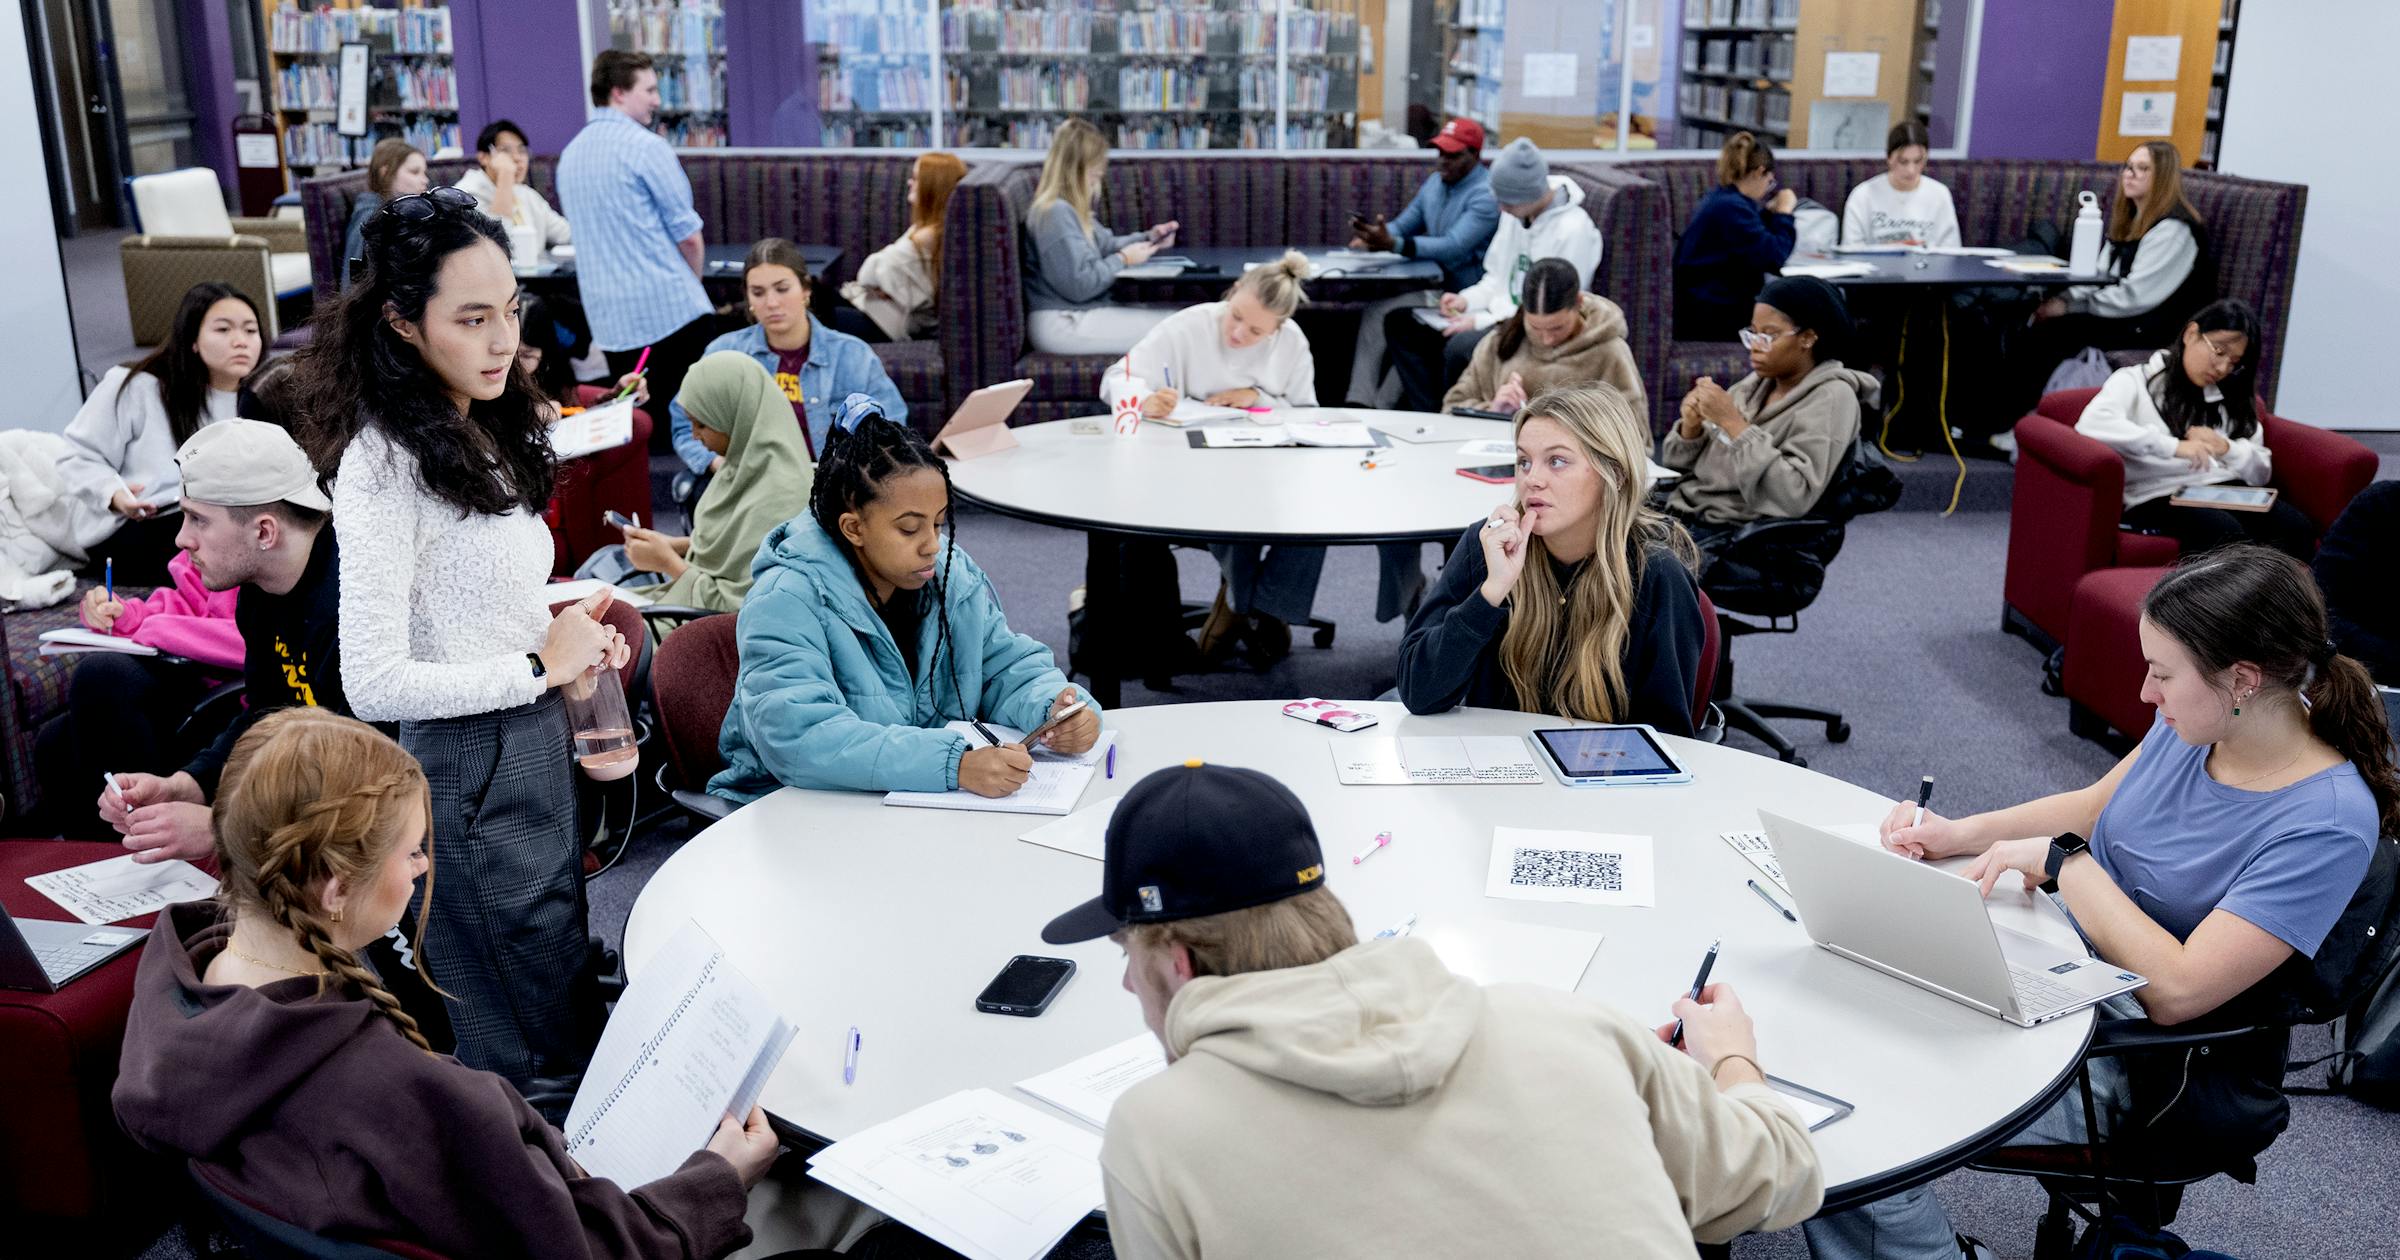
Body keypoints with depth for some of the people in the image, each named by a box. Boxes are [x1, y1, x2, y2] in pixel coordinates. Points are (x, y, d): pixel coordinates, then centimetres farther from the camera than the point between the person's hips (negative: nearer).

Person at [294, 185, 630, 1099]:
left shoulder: (488, 431, 7)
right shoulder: (386, 464, -20)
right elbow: (373, 683, -25)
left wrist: (570, 633, 1)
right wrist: (540, 666, -16)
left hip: (536, 740, 9)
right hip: (466, 766, -9)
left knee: (564, 981, 22)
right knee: (535, 1065, 4)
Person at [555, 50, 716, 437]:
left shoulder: (570, 154, 13)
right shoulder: (646, 146, -9)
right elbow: (688, 235, -8)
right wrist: (692, 283, 12)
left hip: (608, 316, 7)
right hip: (670, 307, -7)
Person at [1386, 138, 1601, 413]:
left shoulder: (1574, 230, -19)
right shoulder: (1515, 211, 6)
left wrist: (1481, 322, -20)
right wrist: (1467, 300, -2)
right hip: (1501, 315, 9)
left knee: (1460, 346, -36)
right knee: (1400, 322, -1)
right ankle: (1430, 415, -6)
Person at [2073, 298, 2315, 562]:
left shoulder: (2230, 398, 25)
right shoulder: (2136, 380, 6)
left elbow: (2261, 473, 22)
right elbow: (2092, 423, -17)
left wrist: (2227, 449, -1)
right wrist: (2175, 447, -22)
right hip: (2161, 497, -6)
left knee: (2297, 528, -26)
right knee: (2226, 534, -36)